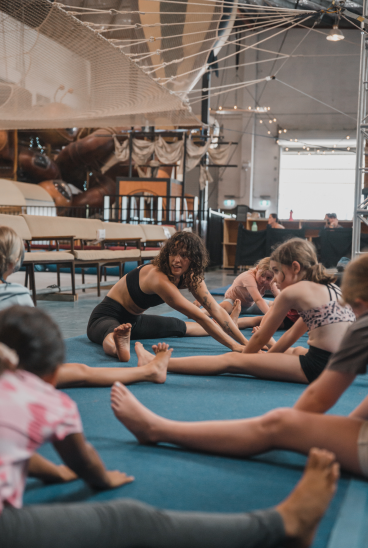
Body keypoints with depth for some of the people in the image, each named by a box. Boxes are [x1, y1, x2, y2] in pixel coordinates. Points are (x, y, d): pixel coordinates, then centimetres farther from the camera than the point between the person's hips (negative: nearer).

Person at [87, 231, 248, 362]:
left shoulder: (191, 277, -8)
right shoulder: (159, 278, -32)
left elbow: (216, 310, -7)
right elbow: (200, 317, -32)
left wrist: (245, 342, -13)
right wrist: (234, 346, -30)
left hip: (134, 320, 9)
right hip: (106, 317, -9)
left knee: (181, 327, 23)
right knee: (111, 338, -44)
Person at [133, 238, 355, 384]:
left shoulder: (292, 292, -6)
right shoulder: (330, 287, 18)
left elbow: (260, 337, 4)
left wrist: (245, 356, 21)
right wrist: (266, 356, 30)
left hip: (318, 366, -8)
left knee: (231, 360, -2)